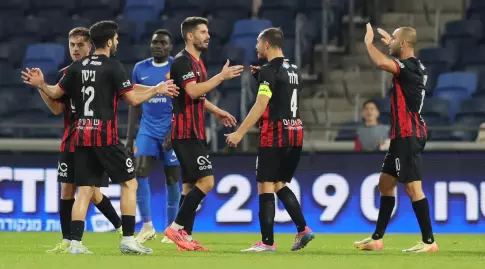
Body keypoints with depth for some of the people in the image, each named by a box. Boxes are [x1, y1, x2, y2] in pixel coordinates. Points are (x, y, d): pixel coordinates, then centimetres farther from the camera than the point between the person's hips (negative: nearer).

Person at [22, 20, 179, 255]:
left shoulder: (77, 67, 9)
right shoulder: (113, 67, -6)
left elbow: (55, 93, 12)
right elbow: (132, 99, -5)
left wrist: (40, 85, 27)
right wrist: (156, 90, 8)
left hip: (82, 136, 6)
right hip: (105, 136, -6)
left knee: (85, 190, 6)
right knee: (129, 184, 3)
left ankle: (75, 242, -3)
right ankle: (128, 239, -3)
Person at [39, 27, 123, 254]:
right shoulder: (64, 74, 8)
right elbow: (57, 109, 5)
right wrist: (40, 87, -6)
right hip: (70, 142, 4)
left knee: (93, 193, -4)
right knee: (66, 190, 1)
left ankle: (122, 229, 15)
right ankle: (66, 241, 7)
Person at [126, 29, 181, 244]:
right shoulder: (140, 69, 8)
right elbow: (134, 105, 13)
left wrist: (173, 132, -18)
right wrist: (129, 137, 9)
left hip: (171, 130, -3)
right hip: (147, 129, 3)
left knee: (172, 178, 2)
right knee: (139, 171, -13)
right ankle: (147, 226, -9)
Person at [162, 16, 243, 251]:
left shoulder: (196, 62, 18)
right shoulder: (182, 61, -13)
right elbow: (193, 91, -26)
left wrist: (217, 112, 27)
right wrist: (222, 76, -21)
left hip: (195, 133, 10)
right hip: (186, 133, -10)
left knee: (190, 185, 8)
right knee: (206, 181, -15)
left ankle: (185, 236, 9)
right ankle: (177, 227, -11)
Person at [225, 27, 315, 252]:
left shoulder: (269, 71, -10)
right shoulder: (293, 70, 14)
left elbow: (261, 105, -18)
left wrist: (240, 133, -20)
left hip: (274, 136, -8)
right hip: (295, 134, 8)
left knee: (266, 186, -3)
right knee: (280, 185, 17)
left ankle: (267, 241, -6)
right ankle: (303, 229, 4)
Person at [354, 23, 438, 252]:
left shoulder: (409, 67, -17)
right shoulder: (415, 66, 12)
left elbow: (382, 63, -36)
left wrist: (369, 42, -19)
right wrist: (390, 44, 42)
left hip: (408, 136, -11)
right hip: (403, 136, 11)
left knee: (412, 188, -10)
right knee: (385, 182, 16)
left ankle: (429, 241, -9)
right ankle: (377, 238, 23)